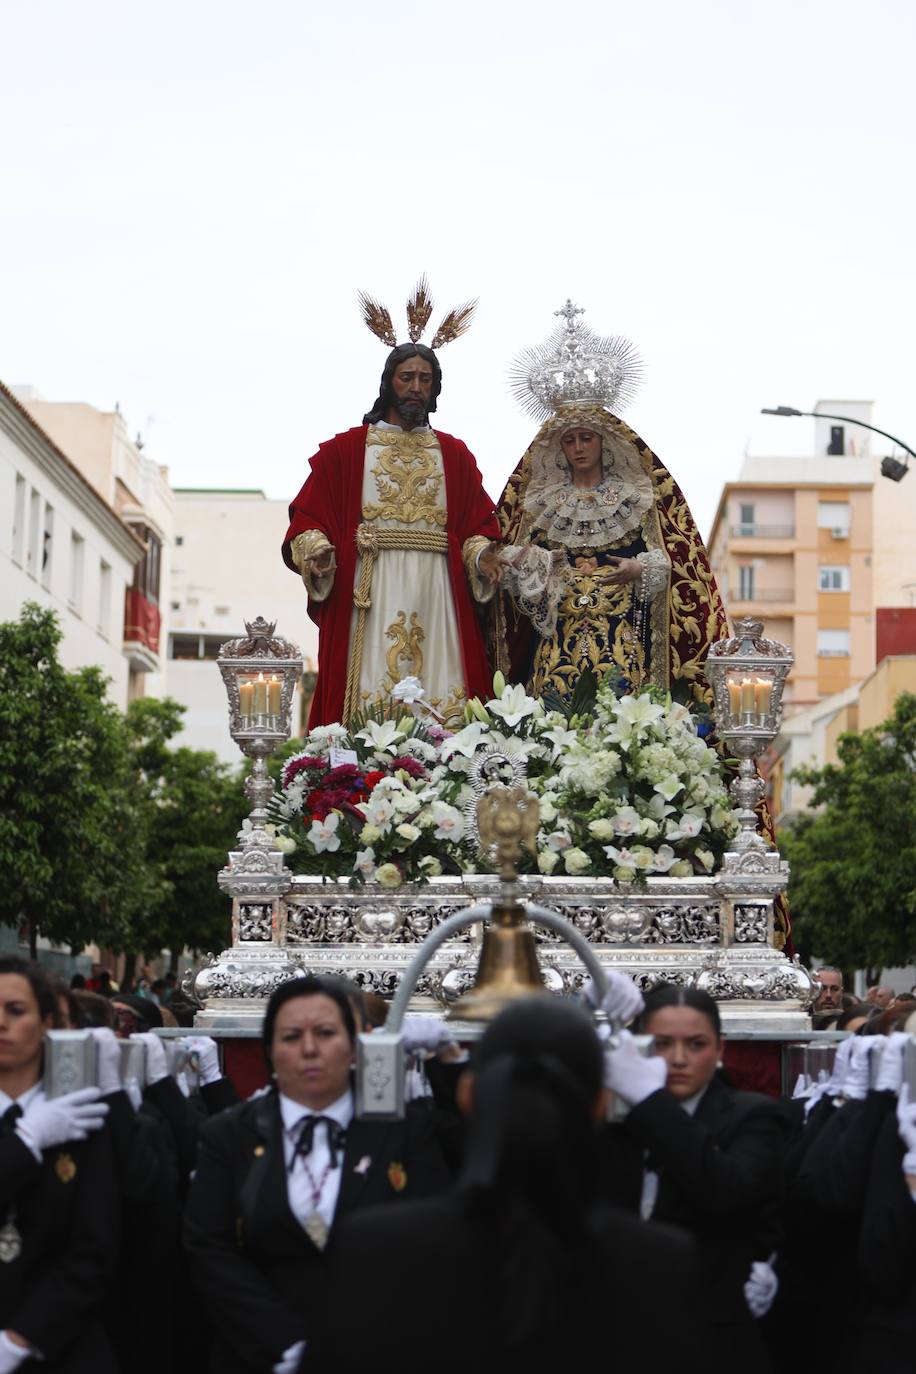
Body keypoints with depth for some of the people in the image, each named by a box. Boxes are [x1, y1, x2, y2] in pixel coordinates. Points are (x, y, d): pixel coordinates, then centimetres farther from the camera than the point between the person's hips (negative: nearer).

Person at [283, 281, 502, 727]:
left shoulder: (455, 456, 17)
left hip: (439, 594, 2)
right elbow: (308, 519, 5)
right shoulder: (345, 450, 11)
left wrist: (482, 555, -9)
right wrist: (316, 551, -15)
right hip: (370, 594, -2)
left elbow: (479, 523, 11)